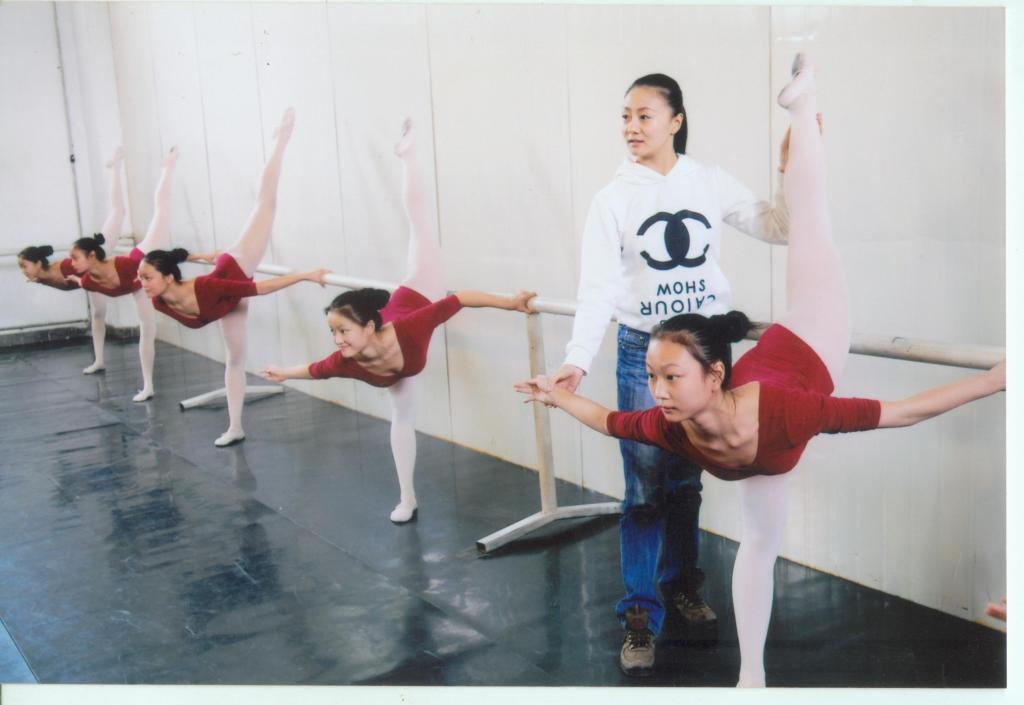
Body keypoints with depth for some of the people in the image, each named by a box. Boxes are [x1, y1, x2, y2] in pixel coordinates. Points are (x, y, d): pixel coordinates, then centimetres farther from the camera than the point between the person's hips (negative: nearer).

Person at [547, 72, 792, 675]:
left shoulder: (711, 184, 2)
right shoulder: (614, 199, -4)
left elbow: (777, 228, 2)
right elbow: (599, 287, -12)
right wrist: (578, 359, -24)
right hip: (643, 354, -2)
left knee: (687, 480, 14)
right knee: (645, 489, -1)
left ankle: (681, 584, 34)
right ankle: (640, 616, 11)